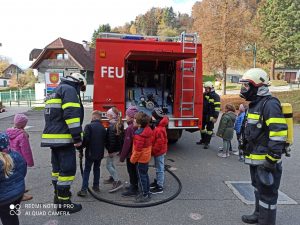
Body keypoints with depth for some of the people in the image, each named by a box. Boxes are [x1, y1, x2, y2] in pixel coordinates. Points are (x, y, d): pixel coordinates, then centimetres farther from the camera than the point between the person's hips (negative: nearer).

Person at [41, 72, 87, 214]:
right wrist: (77, 137, -20)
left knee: (58, 166, 19)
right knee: (67, 169, -3)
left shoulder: (57, 91, 23)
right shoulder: (70, 90, -8)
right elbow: (71, 114, -21)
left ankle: (58, 194, 33)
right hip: (63, 138, -10)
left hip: (53, 137, 10)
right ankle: (63, 203, 5)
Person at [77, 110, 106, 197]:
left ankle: (84, 189, -1)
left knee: (87, 170, 2)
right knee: (97, 169, 18)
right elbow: (105, 141, 8)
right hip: (100, 153, 4)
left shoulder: (89, 126, -12)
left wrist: (82, 147, -3)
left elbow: (86, 139, -17)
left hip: (90, 152, -4)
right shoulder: (103, 128, 4)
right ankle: (96, 186, 25)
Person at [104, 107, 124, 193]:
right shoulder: (119, 124, 5)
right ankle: (113, 178, 40)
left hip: (114, 149, -10)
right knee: (111, 163, 25)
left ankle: (118, 182, -3)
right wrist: (121, 147, 20)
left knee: (108, 165, -1)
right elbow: (122, 137, 13)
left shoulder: (112, 126, -22)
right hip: (118, 147, 10)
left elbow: (112, 140, -25)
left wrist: (110, 151, -19)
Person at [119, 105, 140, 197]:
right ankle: (134, 186, 35)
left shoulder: (130, 128, -23)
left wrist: (122, 156, -12)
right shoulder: (137, 126, 2)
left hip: (130, 154, -8)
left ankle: (133, 190, 15)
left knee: (131, 171, 4)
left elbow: (127, 143, -21)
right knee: (134, 171, 20)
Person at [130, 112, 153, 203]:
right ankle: (147, 192, 34)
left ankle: (145, 195, 18)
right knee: (145, 174, 21)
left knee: (141, 176, 5)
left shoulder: (140, 134, -28)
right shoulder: (147, 129, 0)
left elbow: (138, 149, -25)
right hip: (146, 156, 9)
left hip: (141, 158, -9)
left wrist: (133, 159, -11)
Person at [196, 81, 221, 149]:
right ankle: (203, 140, 34)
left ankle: (207, 143, 11)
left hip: (210, 116, -7)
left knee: (209, 129, 2)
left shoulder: (215, 96, -11)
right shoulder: (204, 94, 9)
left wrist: (215, 117, -20)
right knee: (202, 127, 16)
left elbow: (217, 107, -15)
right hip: (203, 115, 7)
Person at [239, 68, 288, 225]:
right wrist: (246, 149, 23)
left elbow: (278, 134, -25)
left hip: (265, 160, -10)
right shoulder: (255, 104, 13)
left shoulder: (270, 104, -19)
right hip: (255, 158, 10)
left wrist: (272, 159, -24)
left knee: (267, 193, 4)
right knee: (258, 188, 24)